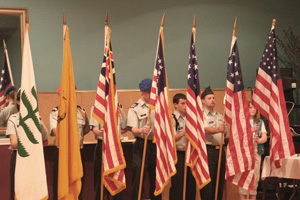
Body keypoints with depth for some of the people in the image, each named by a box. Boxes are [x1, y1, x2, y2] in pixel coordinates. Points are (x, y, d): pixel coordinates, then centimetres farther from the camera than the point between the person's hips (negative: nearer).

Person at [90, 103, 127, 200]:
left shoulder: (119, 107, 13)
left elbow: (125, 128, 21)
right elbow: (94, 128, -13)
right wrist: (100, 132, -34)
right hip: (102, 145, -3)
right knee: (100, 178, -6)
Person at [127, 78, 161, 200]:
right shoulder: (135, 109, 0)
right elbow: (133, 129, -13)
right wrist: (141, 130, -33)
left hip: (157, 145, 4)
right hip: (142, 145, -4)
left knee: (156, 178, 9)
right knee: (138, 178, -6)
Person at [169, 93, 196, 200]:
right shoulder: (172, 119, -6)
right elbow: (172, 139, -19)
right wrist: (183, 133, -34)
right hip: (178, 154, -6)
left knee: (191, 183, 8)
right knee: (177, 184, -5)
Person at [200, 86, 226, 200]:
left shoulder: (219, 116, 20)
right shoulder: (201, 115, -3)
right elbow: (205, 130, -20)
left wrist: (221, 145, 13)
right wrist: (218, 129, -37)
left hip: (220, 151, 7)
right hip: (207, 151, -7)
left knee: (220, 181, 8)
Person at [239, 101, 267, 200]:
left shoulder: (260, 122, 14)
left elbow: (265, 137, 5)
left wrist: (258, 140, -17)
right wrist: (251, 130, -22)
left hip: (256, 151, 4)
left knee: (255, 177, 3)